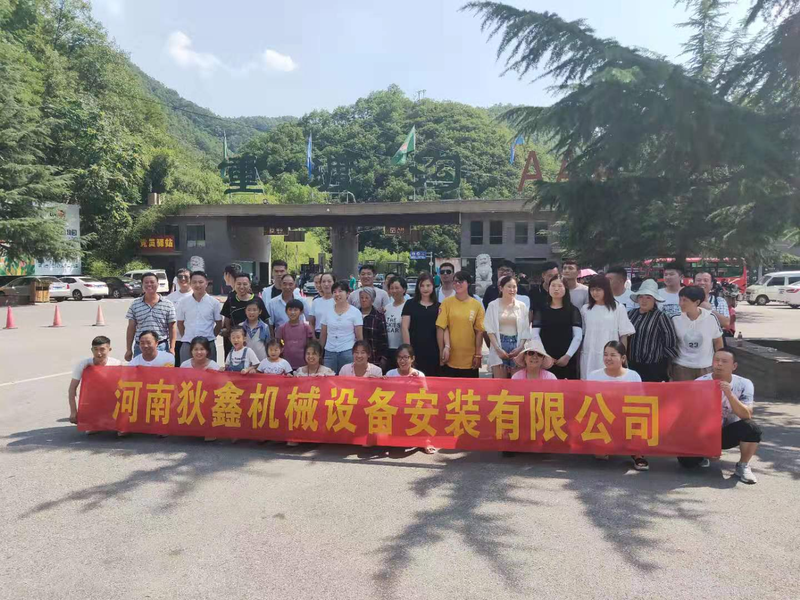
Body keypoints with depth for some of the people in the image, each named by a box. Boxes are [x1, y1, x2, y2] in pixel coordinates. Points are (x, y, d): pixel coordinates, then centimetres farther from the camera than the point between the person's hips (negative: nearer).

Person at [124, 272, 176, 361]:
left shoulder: (168, 305, 1)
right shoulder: (135, 305, 5)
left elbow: (171, 328, 3)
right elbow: (131, 328, 7)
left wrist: (172, 348, -4)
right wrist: (129, 350, 5)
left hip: (161, 347, -1)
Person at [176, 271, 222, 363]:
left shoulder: (214, 302, -2)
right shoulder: (184, 302, 3)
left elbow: (219, 324, 5)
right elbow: (180, 323, 12)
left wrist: (211, 337, 2)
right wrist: (184, 337, 7)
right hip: (187, 344, 2)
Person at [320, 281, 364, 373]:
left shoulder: (355, 312, 0)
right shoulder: (328, 312, 9)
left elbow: (359, 337, 0)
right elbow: (323, 335, 12)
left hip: (348, 352, -3)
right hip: (329, 352, 3)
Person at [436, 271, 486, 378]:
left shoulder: (477, 305, 1)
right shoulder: (447, 302, -2)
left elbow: (479, 331, 1)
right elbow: (440, 328, -4)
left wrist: (478, 355, -1)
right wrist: (442, 351, -10)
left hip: (470, 360, 1)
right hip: (450, 359, -1)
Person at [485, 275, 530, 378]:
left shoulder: (522, 306, 7)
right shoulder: (493, 305, 0)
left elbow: (525, 330, 7)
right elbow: (490, 329, -3)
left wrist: (520, 347, -7)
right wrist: (498, 348, -12)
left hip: (516, 344, 2)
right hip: (499, 344, -2)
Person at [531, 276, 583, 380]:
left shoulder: (573, 310, 7)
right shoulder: (541, 310, 9)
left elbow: (578, 336, -1)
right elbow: (535, 334, 1)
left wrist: (568, 356, -11)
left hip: (567, 359, 0)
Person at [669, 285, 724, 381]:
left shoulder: (711, 318, -10)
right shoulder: (676, 319, -8)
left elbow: (718, 342, 3)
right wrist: (669, 368, 5)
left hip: (706, 367, 0)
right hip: (681, 367, 0)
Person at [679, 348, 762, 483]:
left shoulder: (744, 384, -10)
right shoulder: (699, 383, -13)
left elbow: (747, 416, -22)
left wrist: (729, 394, -34)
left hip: (728, 433, 1)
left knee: (752, 428, -30)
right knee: (686, 460, -24)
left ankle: (742, 467, -6)